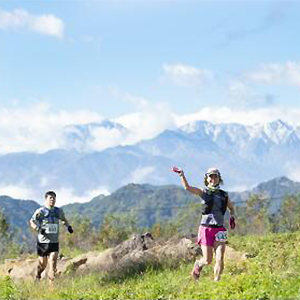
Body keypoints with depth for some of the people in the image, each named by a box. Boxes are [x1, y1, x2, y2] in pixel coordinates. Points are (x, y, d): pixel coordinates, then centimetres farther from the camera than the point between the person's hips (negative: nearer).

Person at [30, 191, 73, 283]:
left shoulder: (58, 211, 7)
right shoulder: (40, 211, -6)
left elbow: (64, 219, 26)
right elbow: (32, 222, -7)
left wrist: (68, 226, 8)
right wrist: (38, 229, -25)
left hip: (54, 242, 2)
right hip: (42, 242, -2)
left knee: (53, 263, -12)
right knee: (43, 264, 9)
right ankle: (37, 277, 39)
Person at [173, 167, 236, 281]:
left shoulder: (224, 195, 10)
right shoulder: (203, 192, 0)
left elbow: (231, 207, 28)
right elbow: (187, 187, -16)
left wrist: (232, 217, 7)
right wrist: (182, 174, -30)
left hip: (219, 230, 3)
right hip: (206, 229, -2)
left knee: (220, 259, -8)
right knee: (207, 260, 1)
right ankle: (198, 265, 36)